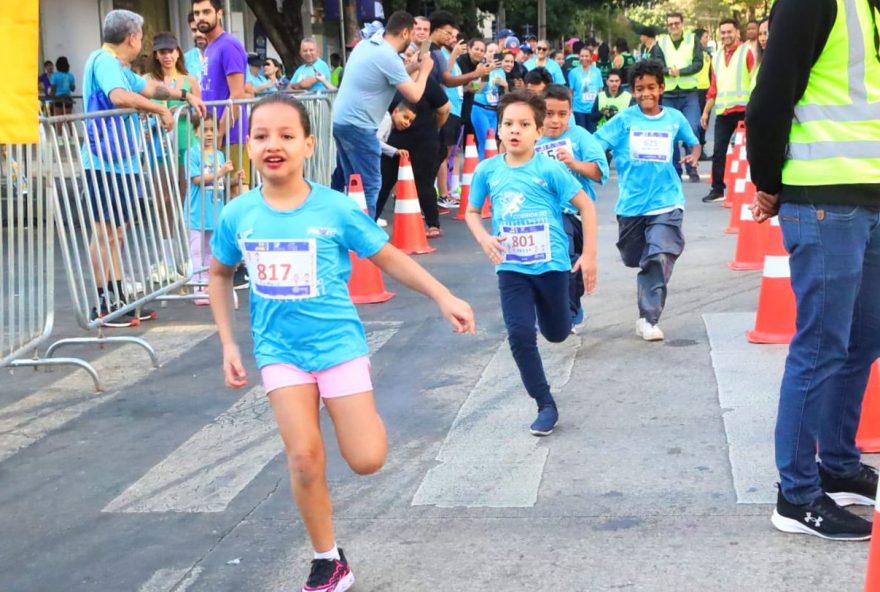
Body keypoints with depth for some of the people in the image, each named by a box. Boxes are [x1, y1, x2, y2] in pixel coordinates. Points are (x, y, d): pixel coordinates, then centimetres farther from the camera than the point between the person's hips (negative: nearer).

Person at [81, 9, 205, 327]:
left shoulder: (117, 66, 17)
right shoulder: (104, 62, -14)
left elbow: (148, 86, 31)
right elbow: (120, 97, -32)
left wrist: (186, 95, 27)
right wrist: (161, 109, -22)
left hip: (120, 162, 11)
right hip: (106, 163, -11)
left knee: (114, 232, 12)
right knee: (106, 232, -7)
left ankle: (117, 299, 18)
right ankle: (103, 306, -3)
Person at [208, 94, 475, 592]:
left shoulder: (337, 208, -14)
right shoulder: (237, 215, -6)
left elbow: (389, 258, -3)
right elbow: (220, 274, 11)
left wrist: (444, 297, -10)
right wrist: (228, 344, 6)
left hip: (338, 341, -1)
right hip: (279, 349, 2)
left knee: (367, 460, -5)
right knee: (304, 458, -6)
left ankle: (355, 409, 31)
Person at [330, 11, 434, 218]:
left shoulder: (364, 45, 9)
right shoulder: (389, 57, -16)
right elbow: (414, 95, -12)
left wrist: (414, 69, 21)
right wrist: (424, 70, 4)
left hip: (341, 120, 9)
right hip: (358, 126, -9)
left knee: (351, 182, 18)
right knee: (370, 184, -4)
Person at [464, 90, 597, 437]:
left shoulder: (550, 169, -14)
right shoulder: (487, 170, -5)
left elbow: (586, 206, -7)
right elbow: (471, 212, 9)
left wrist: (589, 256, -9)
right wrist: (484, 239, -11)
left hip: (551, 264, -1)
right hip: (511, 268, 1)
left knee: (557, 334, 16)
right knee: (520, 335, -11)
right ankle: (546, 406, 3)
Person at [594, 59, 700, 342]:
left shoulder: (675, 118, 3)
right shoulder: (624, 119, -1)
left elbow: (693, 142, 18)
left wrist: (694, 155, -4)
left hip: (666, 202, -1)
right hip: (631, 204, 1)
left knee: (660, 258, -17)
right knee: (634, 260, 15)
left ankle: (648, 318, -8)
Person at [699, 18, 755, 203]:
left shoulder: (747, 52, 0)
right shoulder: (717, 56, 16)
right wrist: (706, 112, 15)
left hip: (743, 109, -5)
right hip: (722, 111, 5)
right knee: (718, 151, 2)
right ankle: (717, 189, 9)